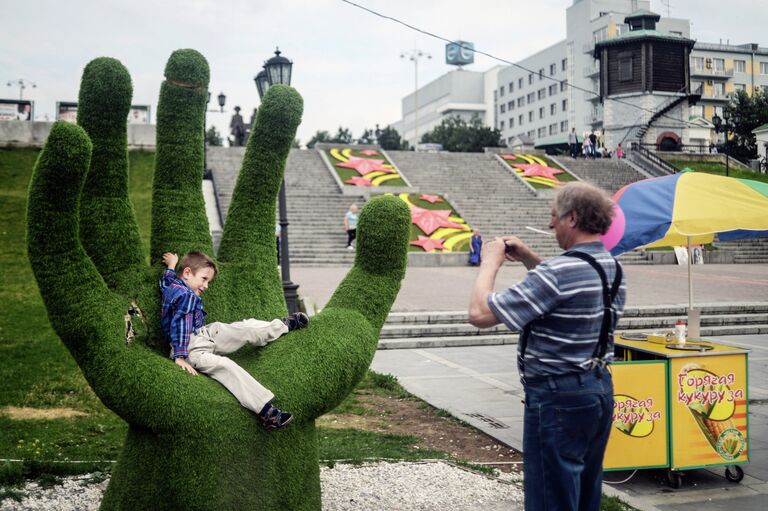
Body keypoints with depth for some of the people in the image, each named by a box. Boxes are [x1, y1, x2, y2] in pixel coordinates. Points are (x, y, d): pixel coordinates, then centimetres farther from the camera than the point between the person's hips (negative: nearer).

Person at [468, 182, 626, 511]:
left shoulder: (559, 272, -24)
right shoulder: (613, 268, 5)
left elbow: (480, 314, -24)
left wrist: (491, 262, -8)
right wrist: (530, 260, 15)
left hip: (557, 397, -9)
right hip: (600, 389, 9)